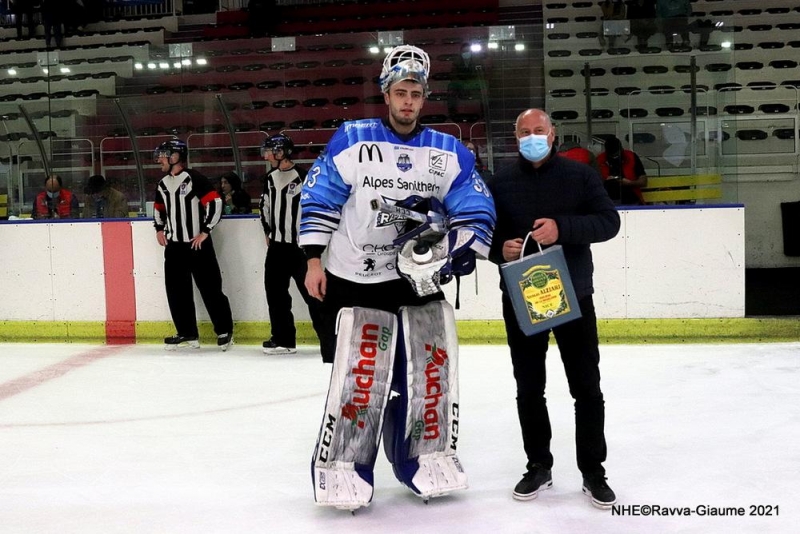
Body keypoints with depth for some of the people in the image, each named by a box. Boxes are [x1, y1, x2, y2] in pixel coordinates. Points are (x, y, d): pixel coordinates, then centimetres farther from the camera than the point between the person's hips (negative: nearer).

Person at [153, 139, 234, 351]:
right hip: (174, 246, 8)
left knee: (210, 288, -3)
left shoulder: (194, 179, -13)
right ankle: (187, 333, 16)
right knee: (176, 290, 7)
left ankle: (224, 331, 7)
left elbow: (215, 202, -18)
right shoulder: (162, 185, 12)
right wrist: (159, 229, 15)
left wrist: (205, 231, -16)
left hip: (198, 244, -8)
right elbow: (159, 208, 29)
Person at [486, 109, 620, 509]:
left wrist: (562, 227, -24)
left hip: (573, 297, -1)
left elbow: (609, 221, -9)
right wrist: (500, 249, -16)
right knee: (528, 389, 11)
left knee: (586, 388, 4)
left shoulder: (579, 175, -1)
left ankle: (593, 472, 16)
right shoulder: (500, 183, 4)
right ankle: (539, 466, 26)